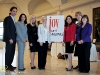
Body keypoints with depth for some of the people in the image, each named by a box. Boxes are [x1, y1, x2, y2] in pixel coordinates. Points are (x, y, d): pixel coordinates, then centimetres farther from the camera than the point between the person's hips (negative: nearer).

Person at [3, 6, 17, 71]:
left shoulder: (13, 19, 20)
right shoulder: (7, 18, -6)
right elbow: (6, 29, -14)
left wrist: (14, 38, 7)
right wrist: (10, 38, -18)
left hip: (13, 39, 8)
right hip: (9, 39, -8)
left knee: (12, 52, 7)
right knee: (8, 52, -5)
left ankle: (10, 64, 14)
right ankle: (7, 66, 2)